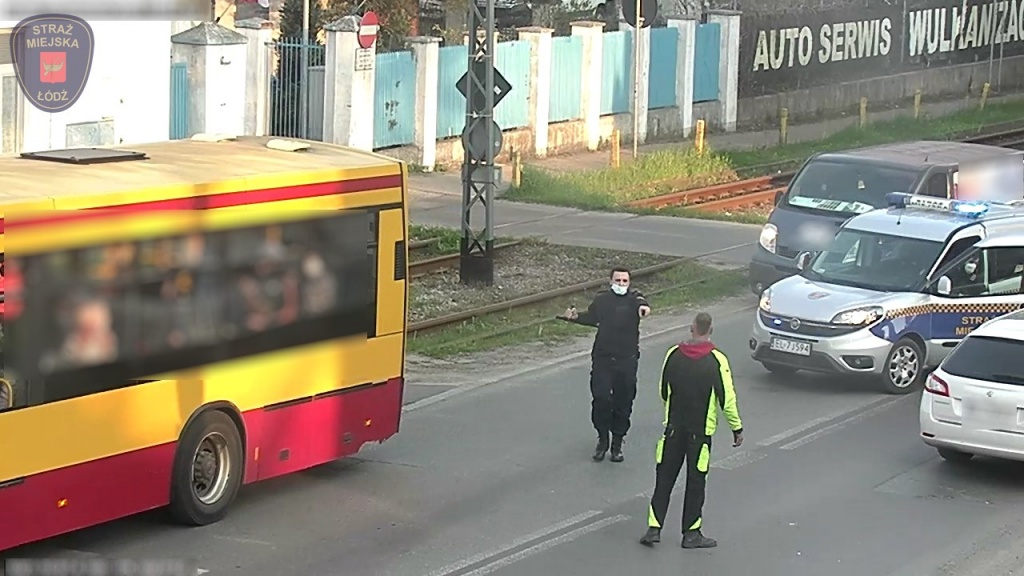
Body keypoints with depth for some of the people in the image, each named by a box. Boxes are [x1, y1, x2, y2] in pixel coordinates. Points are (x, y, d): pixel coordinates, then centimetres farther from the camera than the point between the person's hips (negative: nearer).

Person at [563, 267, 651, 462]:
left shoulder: (633, 298, -4)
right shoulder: (601, 300, 7)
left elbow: (641, 302, -29)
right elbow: (591, 318, 25)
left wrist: (643, 306, -53)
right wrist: (575, 317, 7)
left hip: (627, 360, -2)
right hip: (602, 358, 2)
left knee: (623, 402, 5)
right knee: (600, 398, -8)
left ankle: (617, 444, 19)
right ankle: (602, 438, 11)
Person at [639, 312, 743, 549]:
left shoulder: (673, 355, -2)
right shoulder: (716, 360, -13)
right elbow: (727, 398, -12)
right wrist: (737, 427, -1)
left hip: (674, 426, 3)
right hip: (701, 430, -3)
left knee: (664, 478, 9)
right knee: (696, 481, 6)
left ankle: (654, 528, 6)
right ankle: (691, 533, 12)